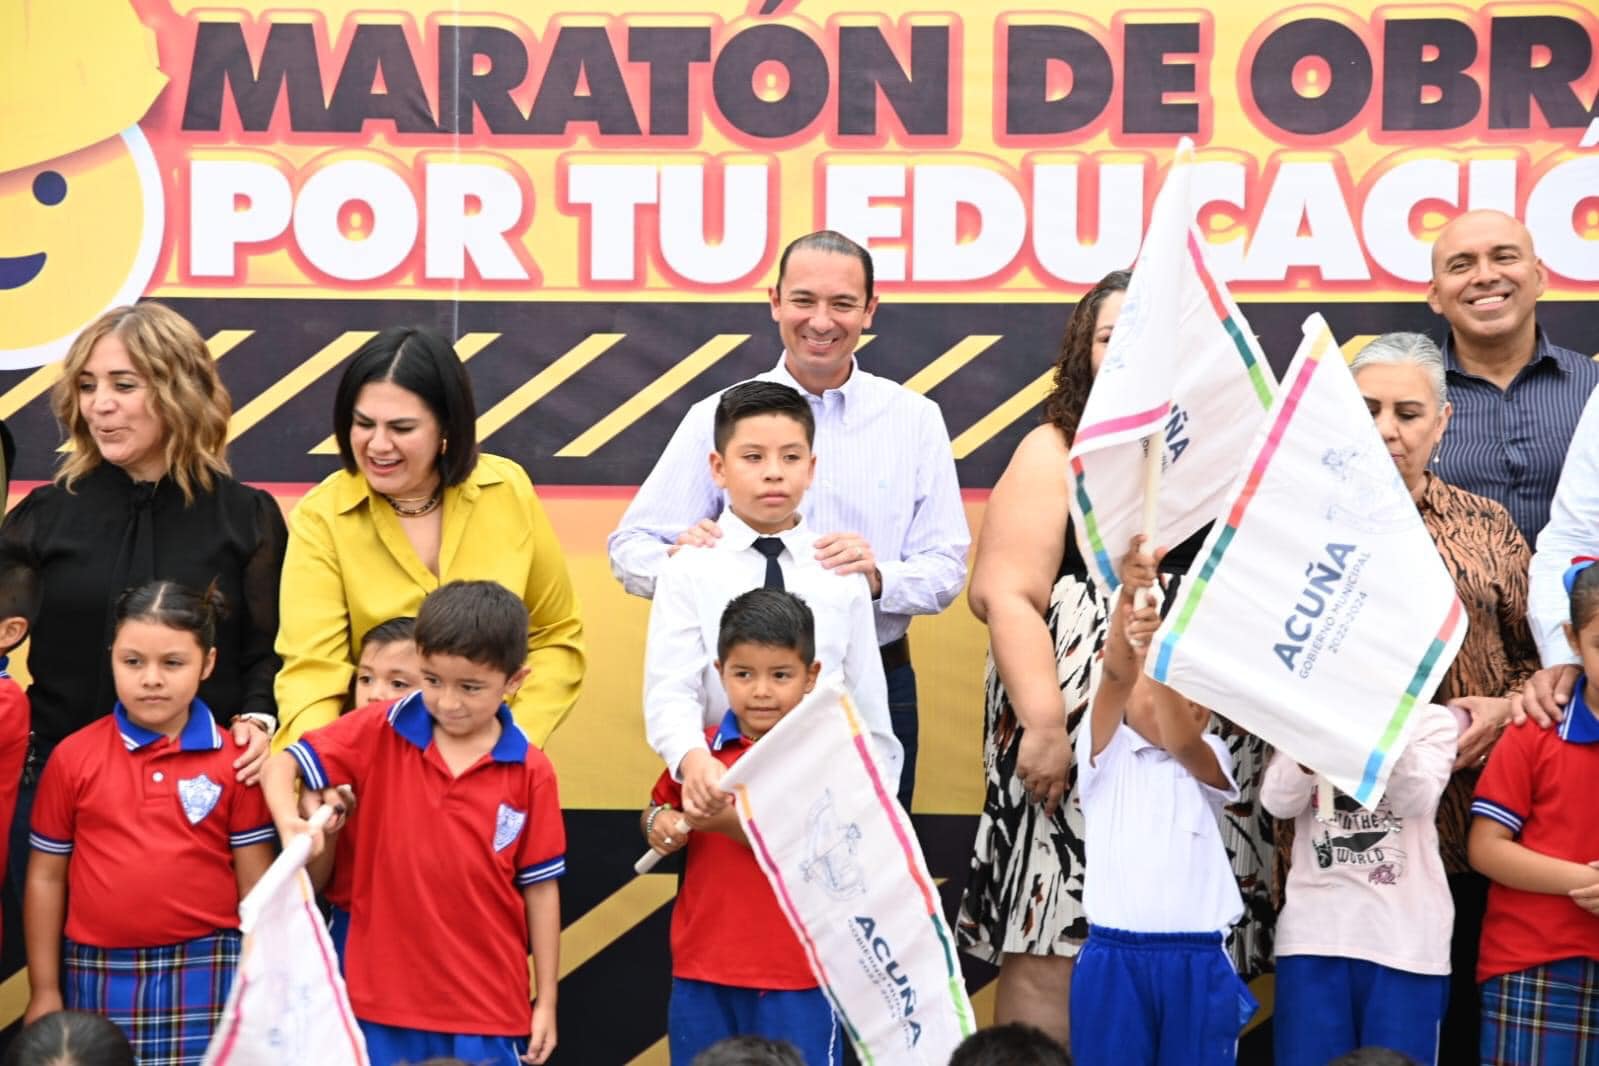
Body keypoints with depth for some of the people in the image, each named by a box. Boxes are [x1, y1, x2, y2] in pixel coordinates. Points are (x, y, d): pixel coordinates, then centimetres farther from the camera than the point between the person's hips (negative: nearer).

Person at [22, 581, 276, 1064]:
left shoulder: (235, 761, -2)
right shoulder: (73, 757, 1)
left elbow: (256, 881, 2)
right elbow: (46, 878, 6)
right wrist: (44, 990, 4)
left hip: (205, 980, -1)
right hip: (98, 979, 1)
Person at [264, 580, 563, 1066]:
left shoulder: (530, 772, -5)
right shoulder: (380, 733, -3)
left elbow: (539, 887, 1)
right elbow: (280, 765, 0)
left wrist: (545, 1001, 4)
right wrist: (290, 821, -23)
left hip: (488, 1007, -1)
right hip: (384, 993, 1)